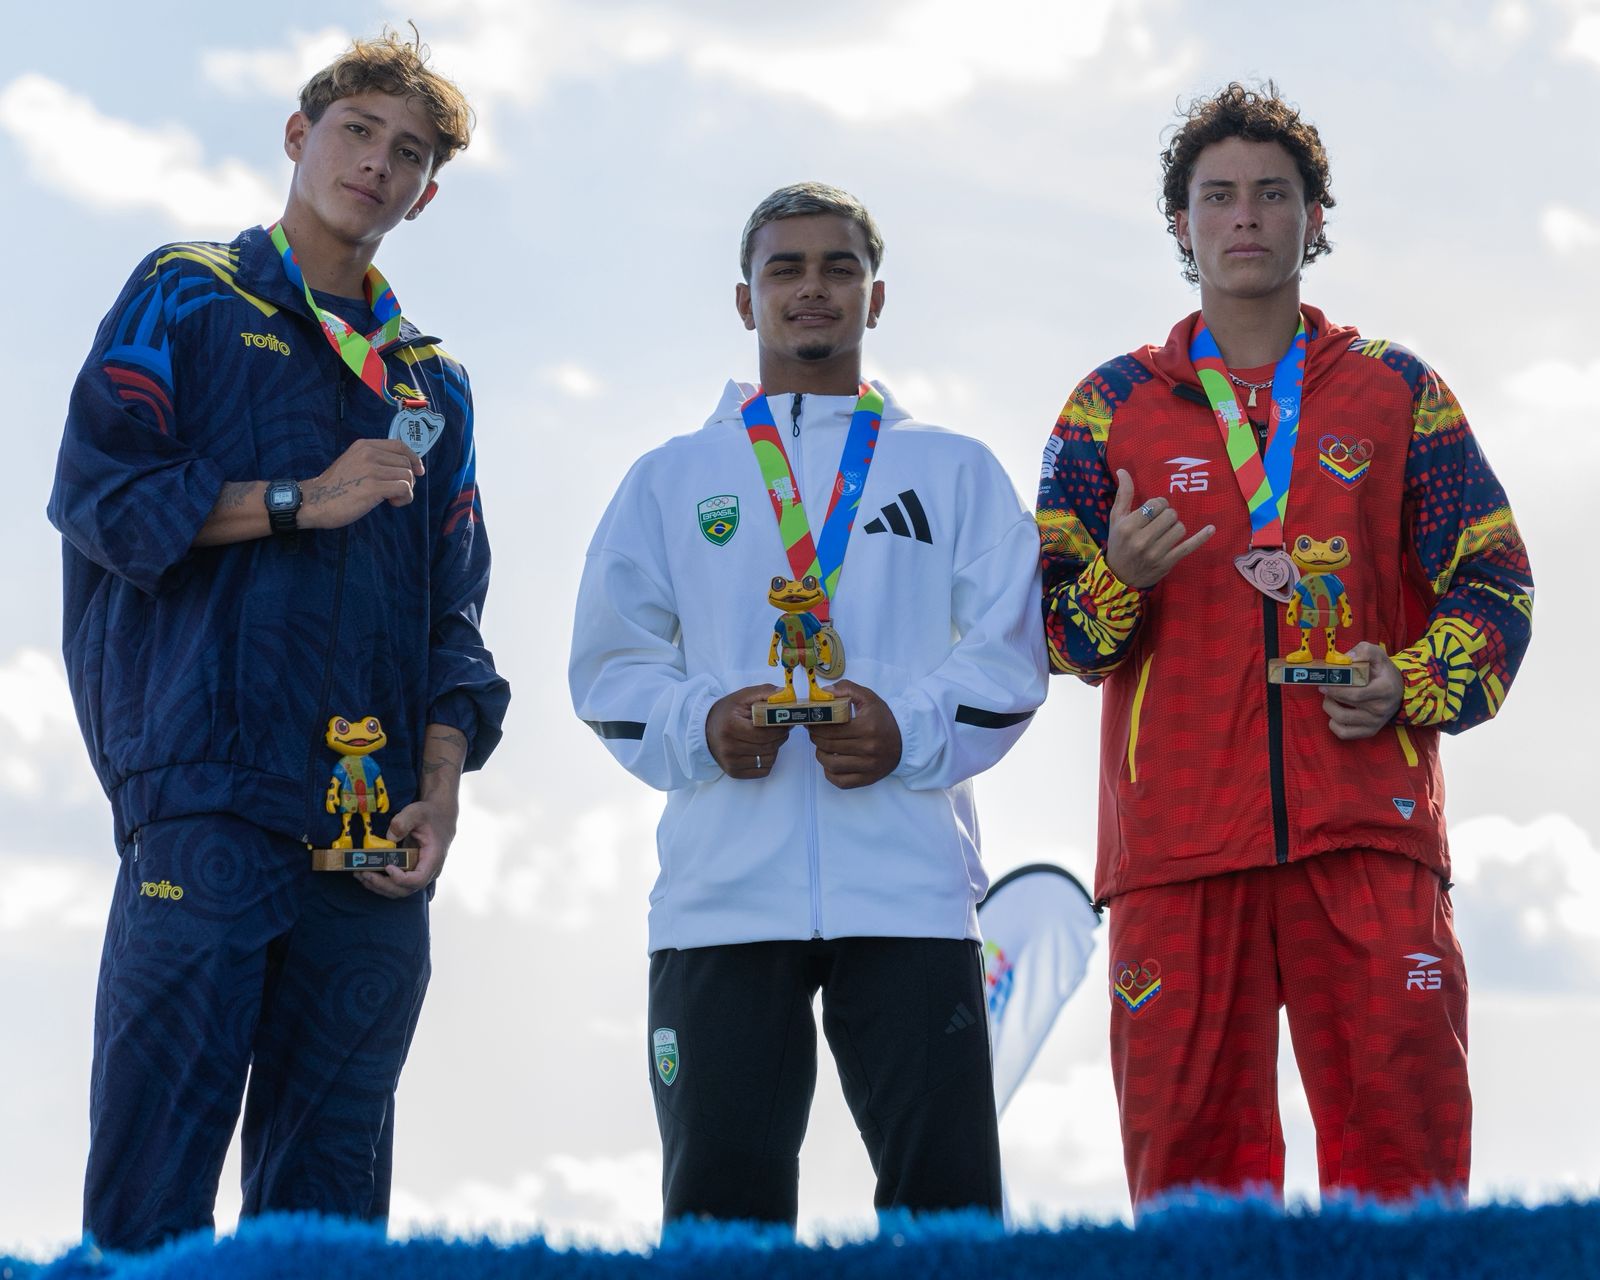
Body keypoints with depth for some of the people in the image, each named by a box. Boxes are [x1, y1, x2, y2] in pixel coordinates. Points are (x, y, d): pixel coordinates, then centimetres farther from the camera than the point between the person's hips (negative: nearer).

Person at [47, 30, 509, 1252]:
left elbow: (455, 610, 17)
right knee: (157, 1165, -11)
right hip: (207, 785, -4)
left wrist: (440, 786, 2)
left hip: (374, 823, 5)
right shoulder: (187, 297, 11)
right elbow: (97, 493, -2)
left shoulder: (432, 383, 23)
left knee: (331, 1185, 2)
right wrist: (300, 501, -7)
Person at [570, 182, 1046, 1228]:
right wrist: (697, 725, -9)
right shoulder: (673, 480, 18)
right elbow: (610, 663, 11)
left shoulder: (956, 472, 16)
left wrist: (911, 728, -13)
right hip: (719, 895, 1)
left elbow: (1009, 653, 6)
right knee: (722, 1194, -2)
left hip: (911, 888, -1)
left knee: (947, 1193, -6)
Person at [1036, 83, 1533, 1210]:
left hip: (1365, 828, 0)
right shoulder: (1114, 406, 14)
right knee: (1189, 1144, -2)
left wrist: (1414, 689, -6)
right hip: (1177, 838, 0)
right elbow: (1046, 623, 9)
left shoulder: (1396, 392, 15)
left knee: (1405, 1131, -7)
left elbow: (1493, 583, 13)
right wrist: (1117, 582, -13)